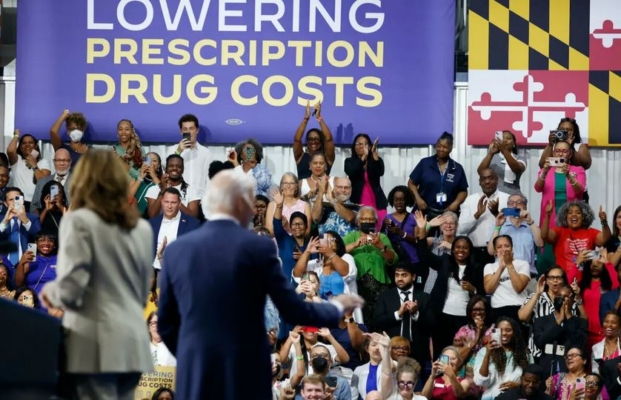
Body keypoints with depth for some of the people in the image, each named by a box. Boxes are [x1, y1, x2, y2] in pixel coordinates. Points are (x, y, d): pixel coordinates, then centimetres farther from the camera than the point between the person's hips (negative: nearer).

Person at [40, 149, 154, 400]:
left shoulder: (79, 221, -6)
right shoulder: (141, 227, 14)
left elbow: (72, 289, -12)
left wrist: (50, 293, 8)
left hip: (97, 343, -6)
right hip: (132, 341, 6)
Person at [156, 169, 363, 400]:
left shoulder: (176, 250, 3)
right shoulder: (258, 247, -7)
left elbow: (165, 324, 9)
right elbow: (292, 311, -3)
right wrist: (337, 307, 15)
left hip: (195, 376, 3)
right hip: (246, 375, -2)